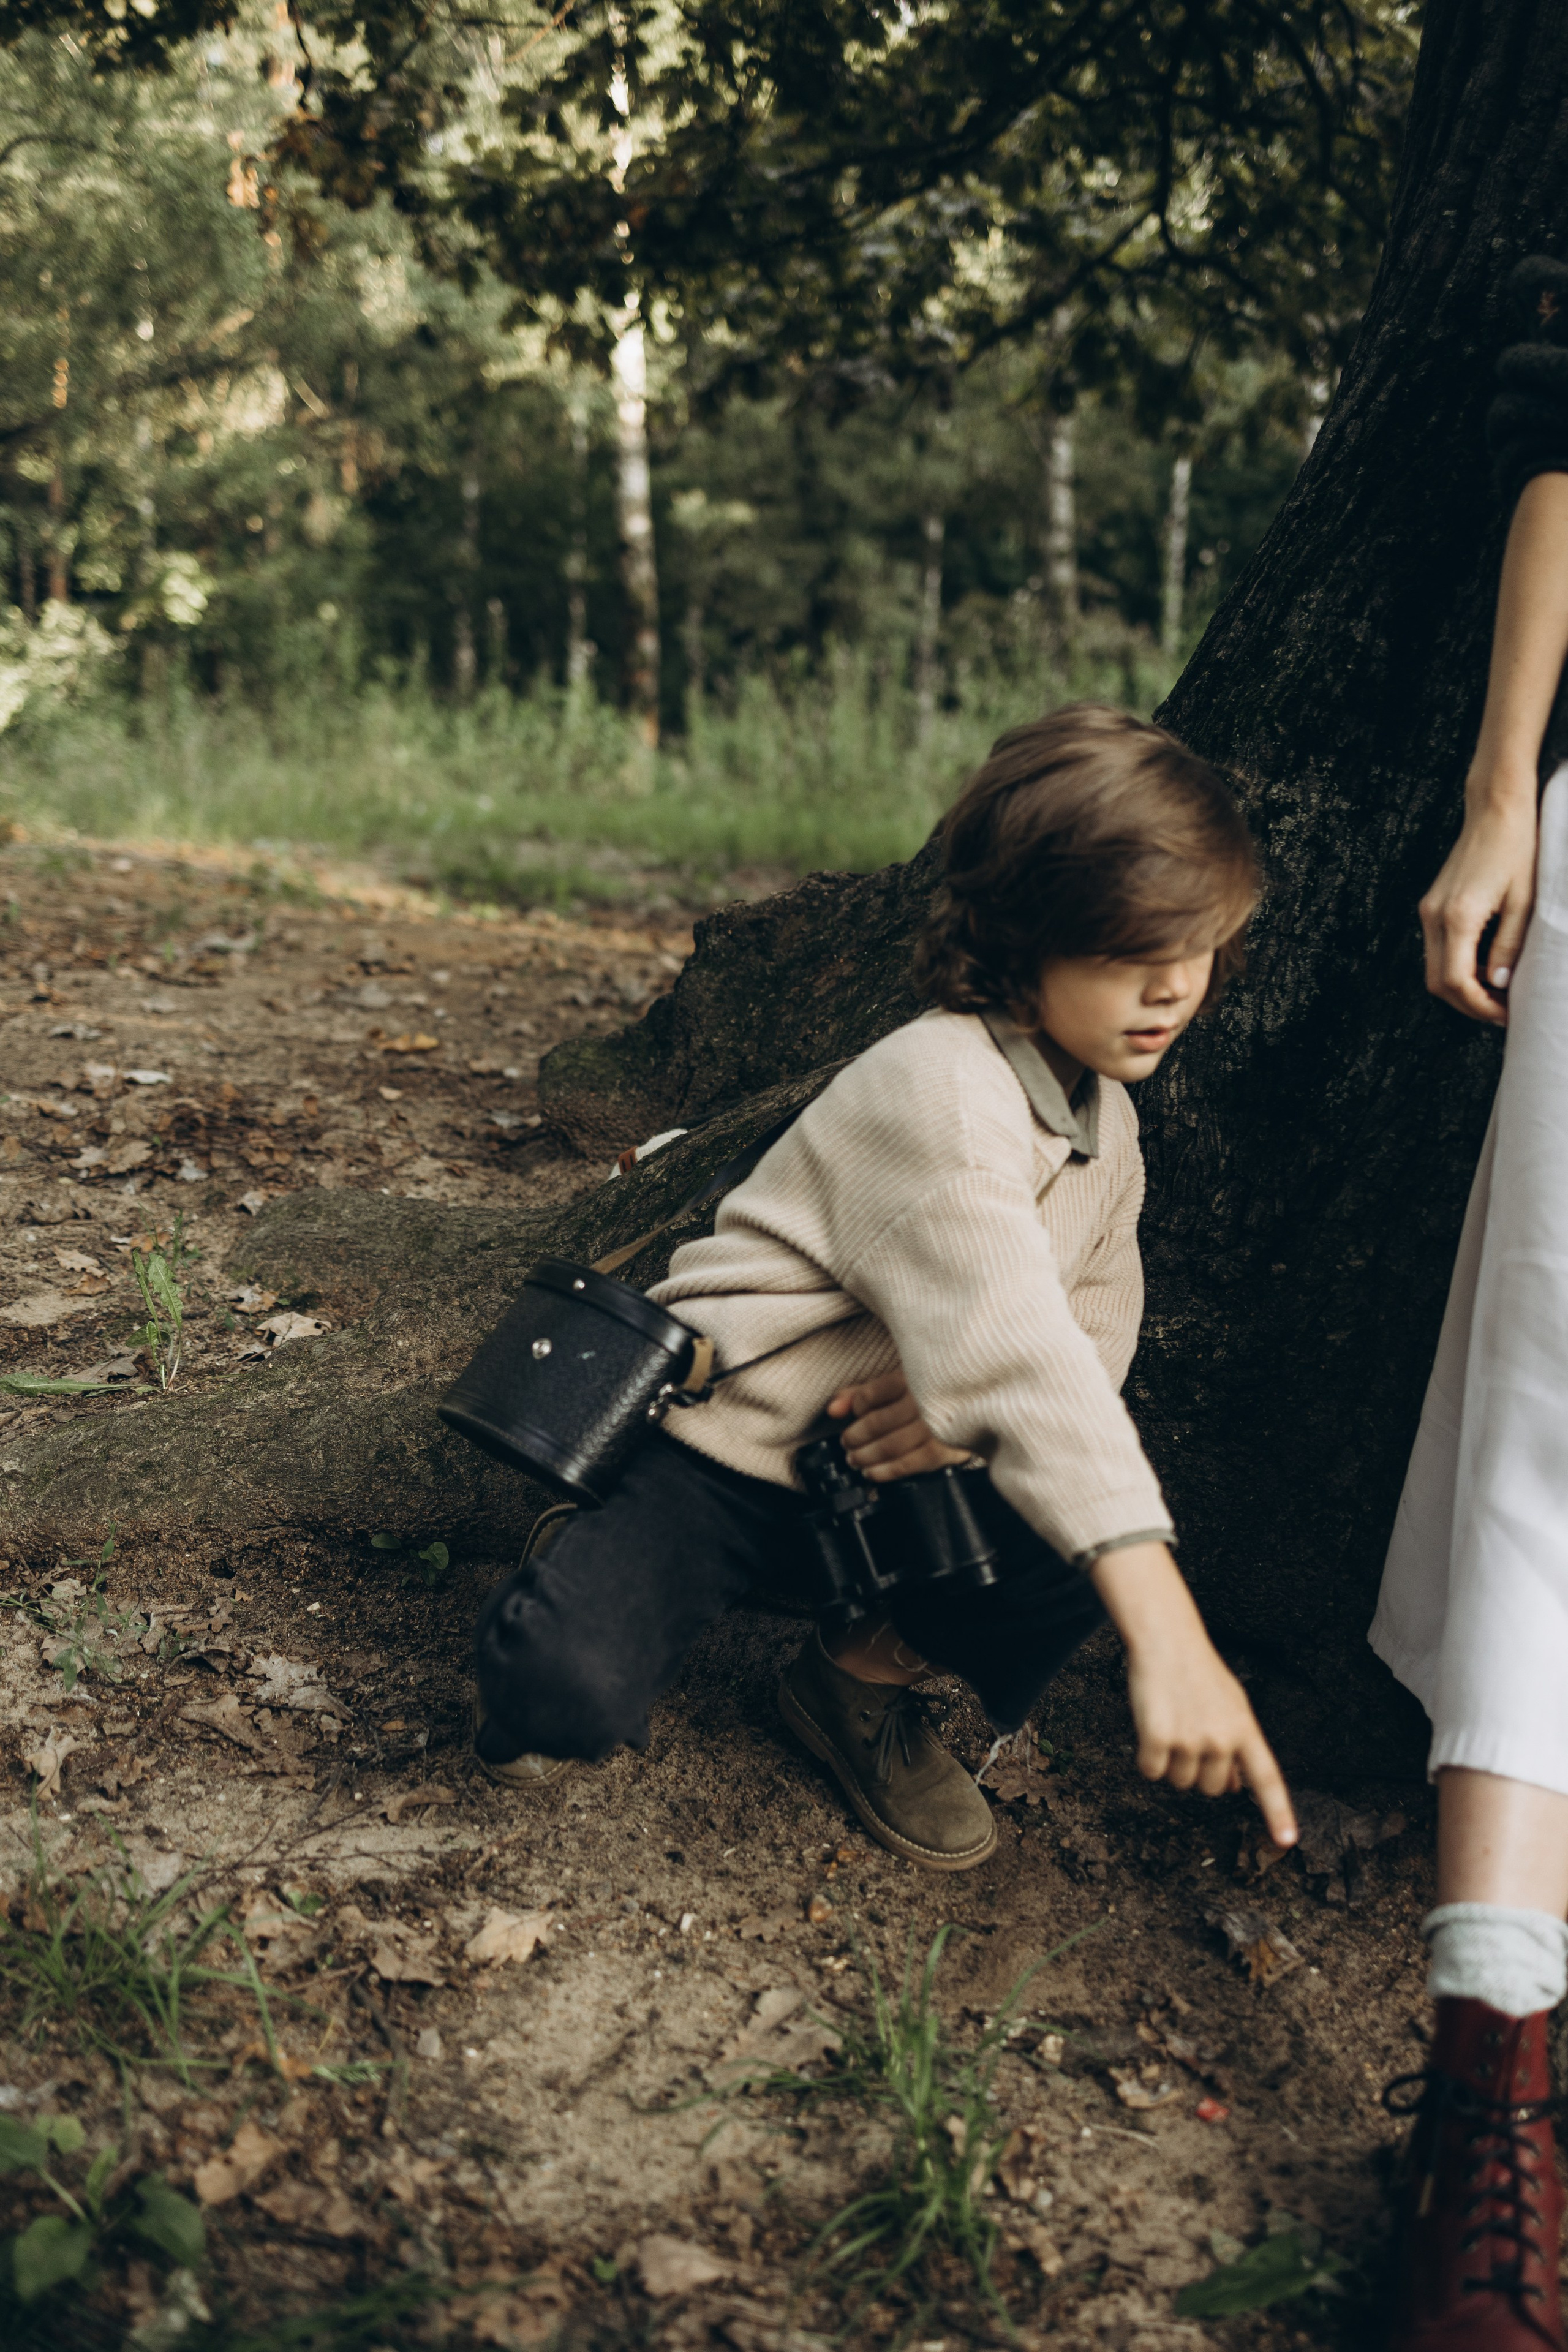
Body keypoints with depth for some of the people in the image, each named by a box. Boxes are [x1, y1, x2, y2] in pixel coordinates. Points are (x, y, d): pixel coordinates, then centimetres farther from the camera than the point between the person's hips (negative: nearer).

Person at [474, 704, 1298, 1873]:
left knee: (1109, 1537, -21)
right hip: (724, 1439, -7)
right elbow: (1019, 1348, -39)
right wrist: (1168, 1641, -47)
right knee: (566, 1691, -30)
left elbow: (1100, 1312, 4)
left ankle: (863, 1670, 6)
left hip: (882, 1466, 7)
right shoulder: (943, 1089, -27)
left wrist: (970, 1398, -22)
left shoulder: (1102, 1102, 5)